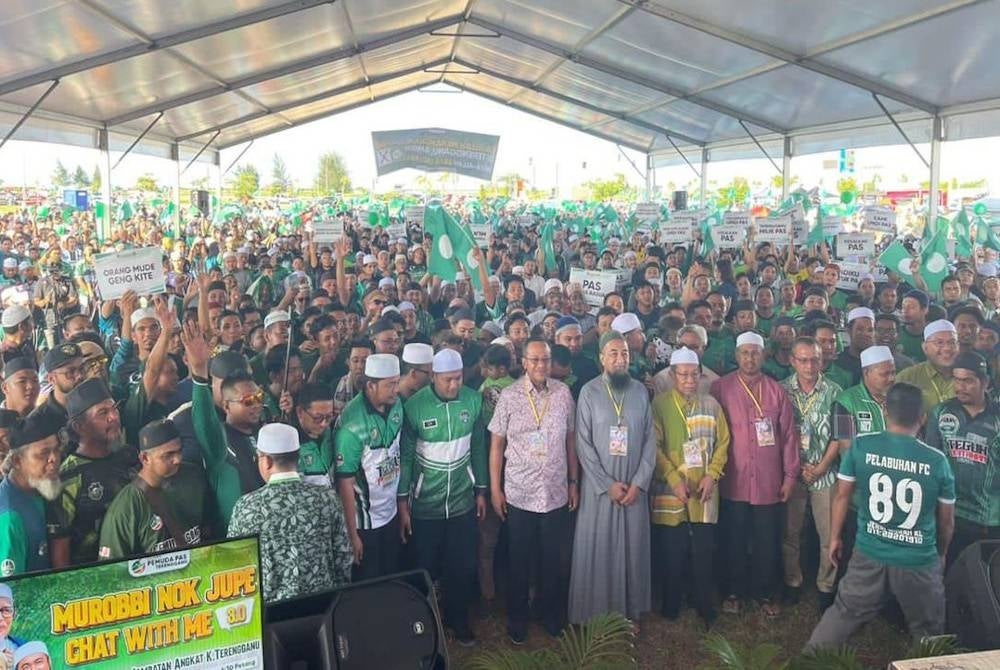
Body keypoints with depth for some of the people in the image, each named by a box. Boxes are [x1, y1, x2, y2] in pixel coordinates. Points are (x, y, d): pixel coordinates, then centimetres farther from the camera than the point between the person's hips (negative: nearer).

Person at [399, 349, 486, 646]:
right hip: (425, 505, -2)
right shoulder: (414, 406, -17)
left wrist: (481, 490, 7)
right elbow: (405, 456, -9)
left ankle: (458, 618, 38)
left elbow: (479, 447, 3)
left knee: (463, 566, 15)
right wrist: (402, 504, -7)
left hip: (463, 501, 3)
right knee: (426, 568, 14)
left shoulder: (473, 400, -8)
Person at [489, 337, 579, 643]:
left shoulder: (563, 393, -2)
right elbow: (496, 444, -2)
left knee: (552, 559, 15)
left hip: (556, 493, 2)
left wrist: (574, 482, 7)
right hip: (519, 494, -1)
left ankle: (550, 611, 37)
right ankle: (517, 618, 32)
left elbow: (570, 440, 6)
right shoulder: (509, 395, -8)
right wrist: (495, 489, -3)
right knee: (519, 561, 13)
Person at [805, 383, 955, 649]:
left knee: (843, 612, 18)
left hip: (869, 554, 2)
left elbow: (842, 495, -1)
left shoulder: (860, 446, -10)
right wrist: (941, 554, 20)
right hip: (919, 561, -1)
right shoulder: (936, 460, -11)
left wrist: (834, 538, 13)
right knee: (929, 630, 20)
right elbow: (946, 520, 2)